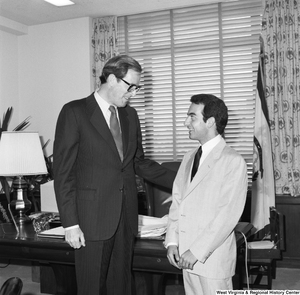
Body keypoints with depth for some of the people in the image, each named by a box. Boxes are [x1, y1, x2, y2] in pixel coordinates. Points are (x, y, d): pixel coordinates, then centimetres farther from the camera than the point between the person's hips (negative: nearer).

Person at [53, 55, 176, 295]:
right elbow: (63, 171, -9)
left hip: (126, 216, 5)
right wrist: (70, 223, -12)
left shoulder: (130, 115, 11)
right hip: (93, 217, -5)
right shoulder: (74, 112, -7)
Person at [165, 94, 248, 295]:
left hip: (214, 255, -6)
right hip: (187, 255, 6)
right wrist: (172, 241, 0)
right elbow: (177, 201, 11)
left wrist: (198, 251, -16)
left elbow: (229, 213, -15)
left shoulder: (233, 161, -10)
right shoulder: (189, 159, 12)